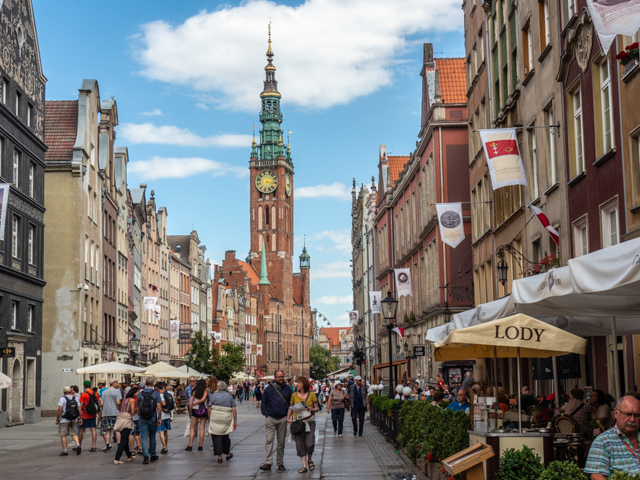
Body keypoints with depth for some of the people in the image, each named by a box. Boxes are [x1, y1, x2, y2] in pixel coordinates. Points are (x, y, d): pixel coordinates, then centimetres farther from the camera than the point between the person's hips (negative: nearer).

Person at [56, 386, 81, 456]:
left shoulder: (62, 398, -9)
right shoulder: (75, 398, 7)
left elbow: (60, 409, -15)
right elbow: (79, 409, 6)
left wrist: (57, 419, -9)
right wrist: (80, 418, 12)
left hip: (64, 420, -5)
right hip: (74, 420, 5)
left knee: (63, 435, 4)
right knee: (74, 434, 10)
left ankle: (65, 451, 3)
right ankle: (78, 446, -13)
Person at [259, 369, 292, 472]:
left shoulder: (288, 389, 6)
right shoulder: (269, 388, 2)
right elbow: (263, 403, 7)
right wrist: (266, 414, -3)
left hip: (283, 419, 2)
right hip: (270, 418, -2)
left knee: (281, 442, 8)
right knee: (269, 440, -11)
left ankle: (280, 463, 15)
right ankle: (268, 463, -16)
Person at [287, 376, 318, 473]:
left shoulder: (311, 394, 1)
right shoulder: (294, 395, 6)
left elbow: (316, 408, 6)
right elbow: (290, 408, 11)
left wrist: (312, 409, -15)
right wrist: (288, 418, -2)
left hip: (309, 421, -2)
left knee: (309, 443, -10)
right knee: (300, 444, -1)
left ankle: (309, 459, 20)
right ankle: (304, 466, 5)